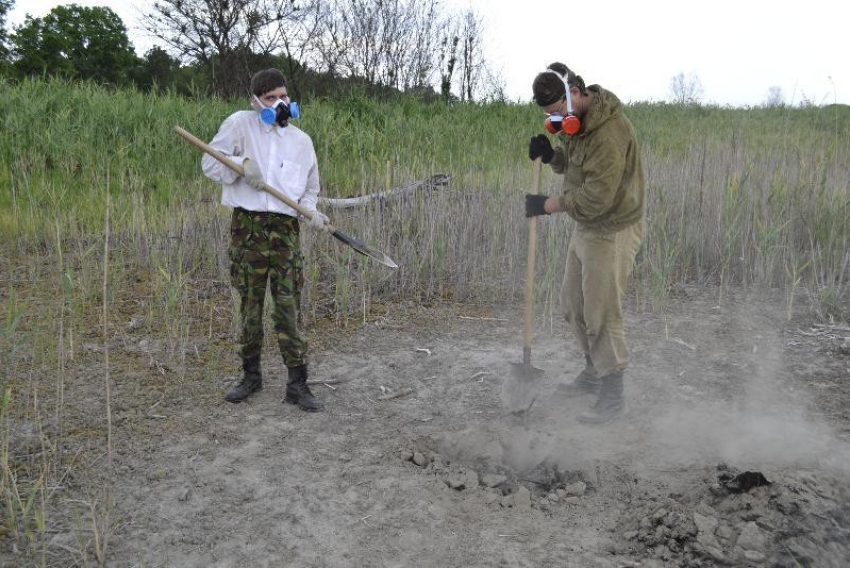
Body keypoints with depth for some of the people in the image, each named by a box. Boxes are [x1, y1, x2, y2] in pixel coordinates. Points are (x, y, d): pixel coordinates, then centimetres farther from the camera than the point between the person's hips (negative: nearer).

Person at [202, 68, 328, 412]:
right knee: (250, 304, 8)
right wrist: (241, 164, -16)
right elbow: (210, 162, 3)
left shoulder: (302, 141, 14)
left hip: (286, 229, 1)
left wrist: (312, 211, 0)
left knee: (289, 307, -1)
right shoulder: (239, 124, 4)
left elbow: (310, 189, 21)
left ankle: (297, 385, 5)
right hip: (248, 226, -1)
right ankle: (251, 376, 24)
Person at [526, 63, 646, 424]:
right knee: (573, 304, 18)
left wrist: (548, 205, -19)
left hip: (613, 231, -10)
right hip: (585, 227, 10)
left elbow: (597, 196, -29)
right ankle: (594, 373, 38)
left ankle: (612, 396, 15)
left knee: (602, 316, -1)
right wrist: (551, 155, -2)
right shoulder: (574, 121, 4)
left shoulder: (609, 130, -26)